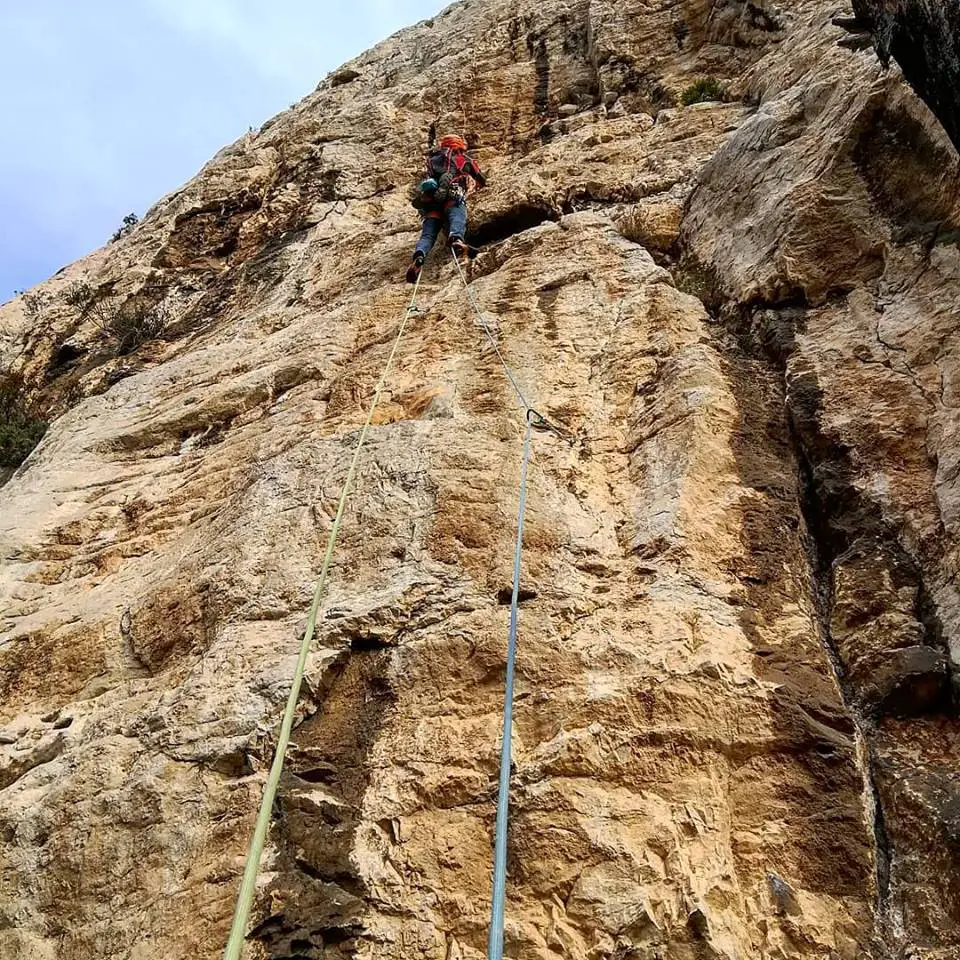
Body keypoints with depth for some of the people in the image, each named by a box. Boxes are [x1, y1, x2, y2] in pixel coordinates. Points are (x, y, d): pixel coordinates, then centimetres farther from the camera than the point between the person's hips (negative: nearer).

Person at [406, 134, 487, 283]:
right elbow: (482, 181, 42)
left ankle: (419, 256, -41)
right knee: (457, 218, -27)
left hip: (430, 200, 3)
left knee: (427, 235, -10)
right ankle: (456, 238, -61)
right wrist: (480, 185, 64)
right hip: (452, 197, -3)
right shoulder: (464, 158, 29)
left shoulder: (433, 160, 37)